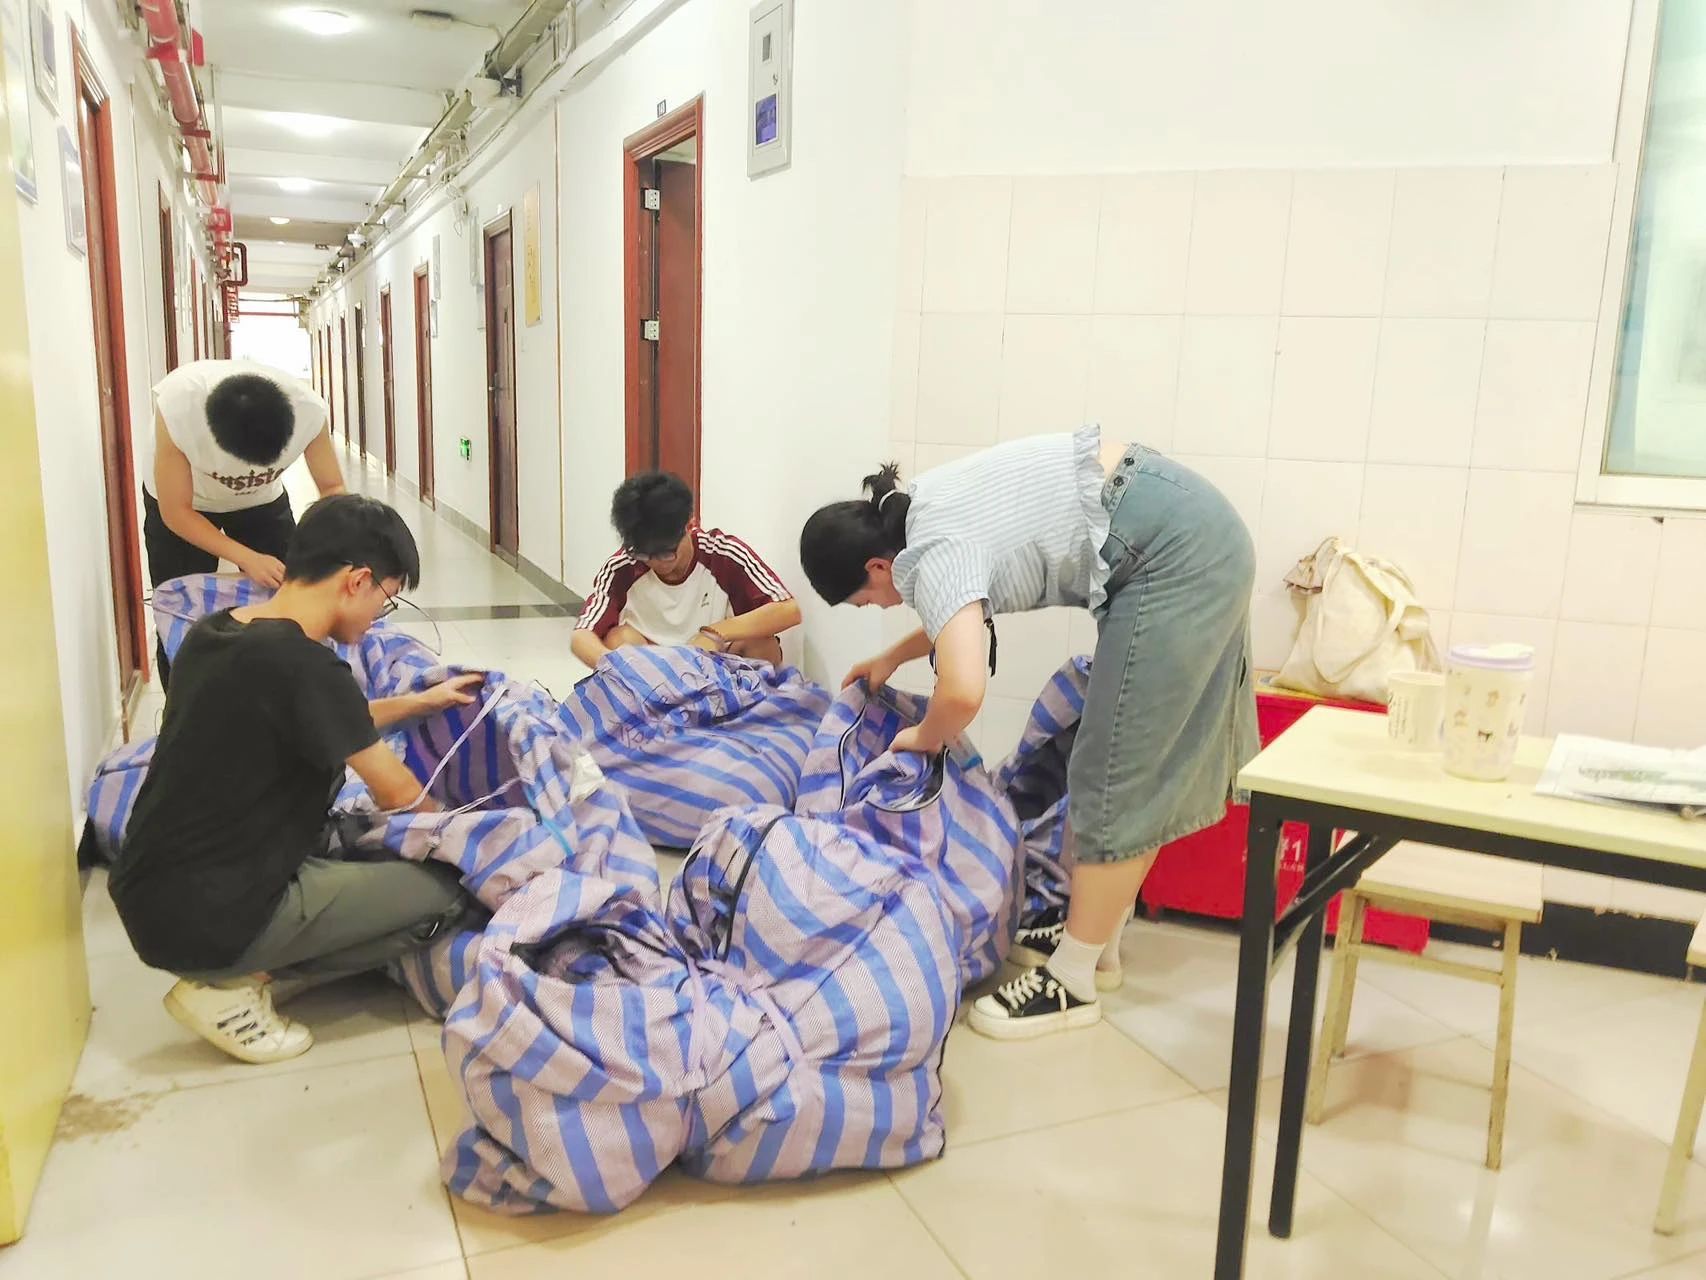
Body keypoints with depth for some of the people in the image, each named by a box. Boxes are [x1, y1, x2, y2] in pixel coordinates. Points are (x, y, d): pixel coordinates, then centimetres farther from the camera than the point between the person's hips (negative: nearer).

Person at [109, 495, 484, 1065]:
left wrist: (419, 702, 27)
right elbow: (399, 795, -10)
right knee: (444, 893, -3)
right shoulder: (302, 665, -22)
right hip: (208, 920, -9)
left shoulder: (212, 633, 4)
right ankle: (232, 987, -2)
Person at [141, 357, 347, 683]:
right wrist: (247, 558, -40)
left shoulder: (308, 408, -36)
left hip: (263, 500, 2)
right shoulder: (177, 405, -39)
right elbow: (176, 512, -27)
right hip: (181, 505, -1)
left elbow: (332, 488, -19)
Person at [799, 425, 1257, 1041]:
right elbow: (962, 609, 29)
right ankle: (1095, 936, 27)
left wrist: (925, 738, -9)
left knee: (1117, 771, -4)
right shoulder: (923, 509, 11)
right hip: (1191, 530, 10)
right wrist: (892, 658, 32)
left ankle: (1072, 981, 7)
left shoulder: (932, 554, -17)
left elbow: (963, 691, -31)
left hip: (1171, 554, -10)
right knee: (1147, 761, 15)